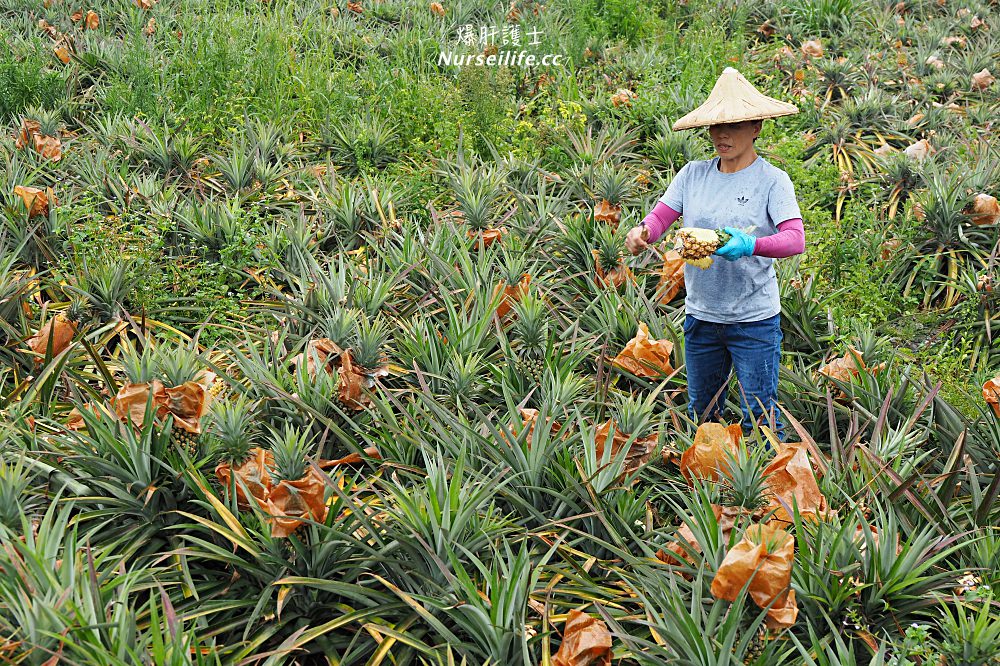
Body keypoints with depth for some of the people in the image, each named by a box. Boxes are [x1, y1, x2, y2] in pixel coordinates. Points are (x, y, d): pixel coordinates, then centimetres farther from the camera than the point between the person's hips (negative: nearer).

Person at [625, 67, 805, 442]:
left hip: (755, 321, -4)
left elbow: (795, 239, -20)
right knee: (700, 416, 19)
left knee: (759, 419, 0)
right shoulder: (693, 175, 2)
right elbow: (660, 216, -4)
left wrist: (751, 245, -39)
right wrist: (642, 232, -28)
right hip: (701, 316, 5)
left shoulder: (771, 180, -9)